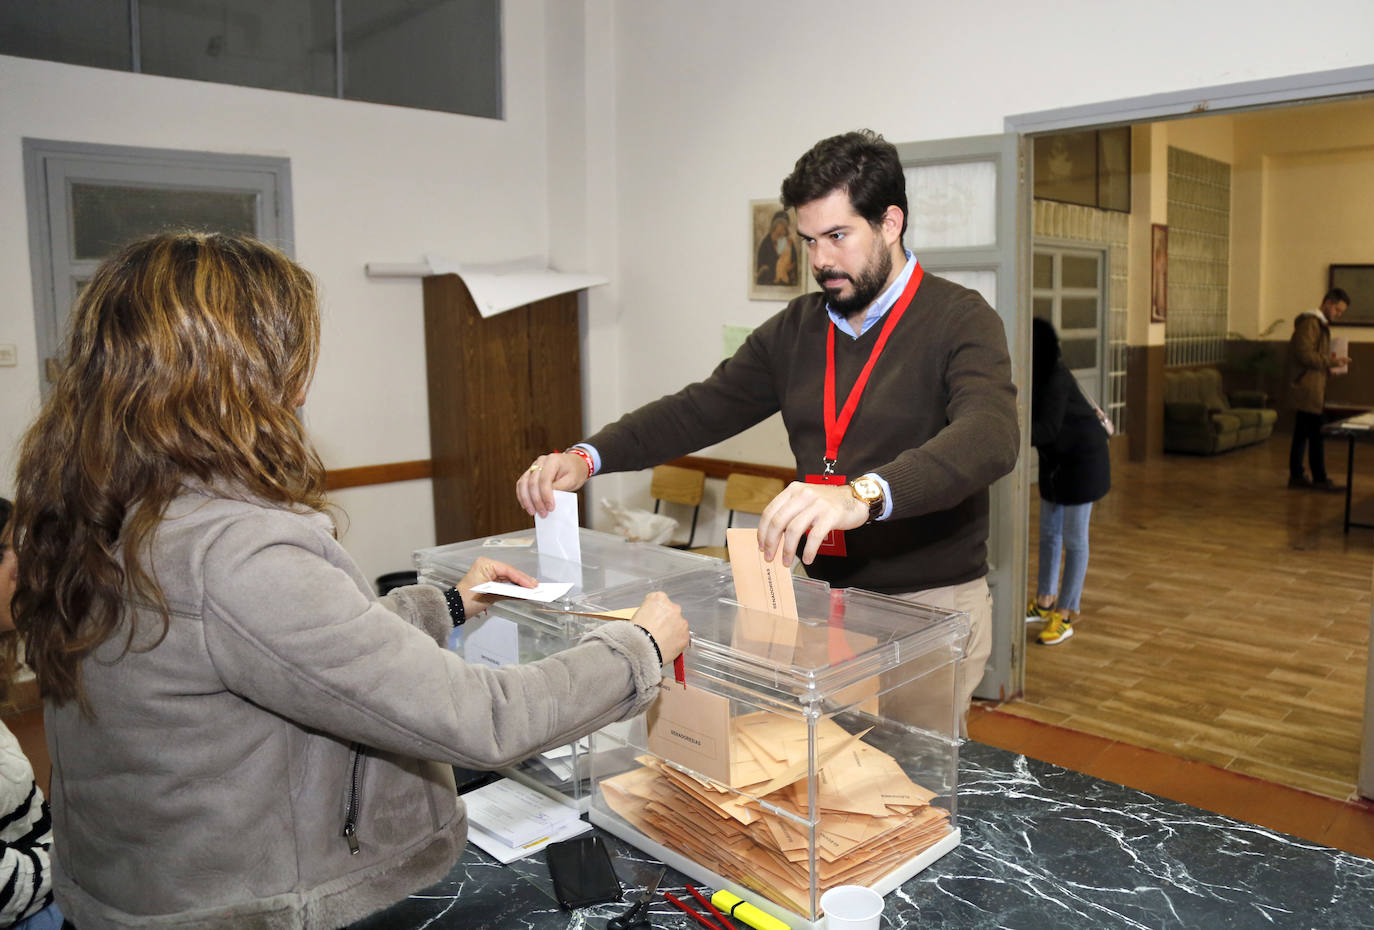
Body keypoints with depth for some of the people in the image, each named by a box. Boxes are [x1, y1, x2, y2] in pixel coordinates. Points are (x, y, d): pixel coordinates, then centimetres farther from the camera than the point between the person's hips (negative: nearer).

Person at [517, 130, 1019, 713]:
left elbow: (990, 436, -27)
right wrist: (587, 458, -7)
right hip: (819, 597, 5)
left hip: (930, 607, -4)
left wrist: (863, 496, -44)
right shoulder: (796, 329, 9)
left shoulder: (958, 320, -9)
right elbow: (700, 410, 8)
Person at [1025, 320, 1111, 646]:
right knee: (1049, 533, 15)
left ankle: (1066, 616, 7)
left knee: (1073, 539, -1)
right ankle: (1044, 602, 29)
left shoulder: (1054, 377, -30)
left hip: (1082, 458, -8)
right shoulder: (1030, 376, -7)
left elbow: (1047, 429, -38)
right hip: (1054, 459, 8)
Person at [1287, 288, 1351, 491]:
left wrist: (1331, 361, 10)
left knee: (1301, 434, 11)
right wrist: (1330, 362, -17)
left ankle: (1296, 476, 16)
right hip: (1307, 389, -10)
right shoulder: (1309, 323, -12)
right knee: (1316, 435, -7)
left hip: (1312, 389, 10)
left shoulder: (1321, 324, 21)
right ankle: (1320, 479, -2)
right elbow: (1305, 355, -20)